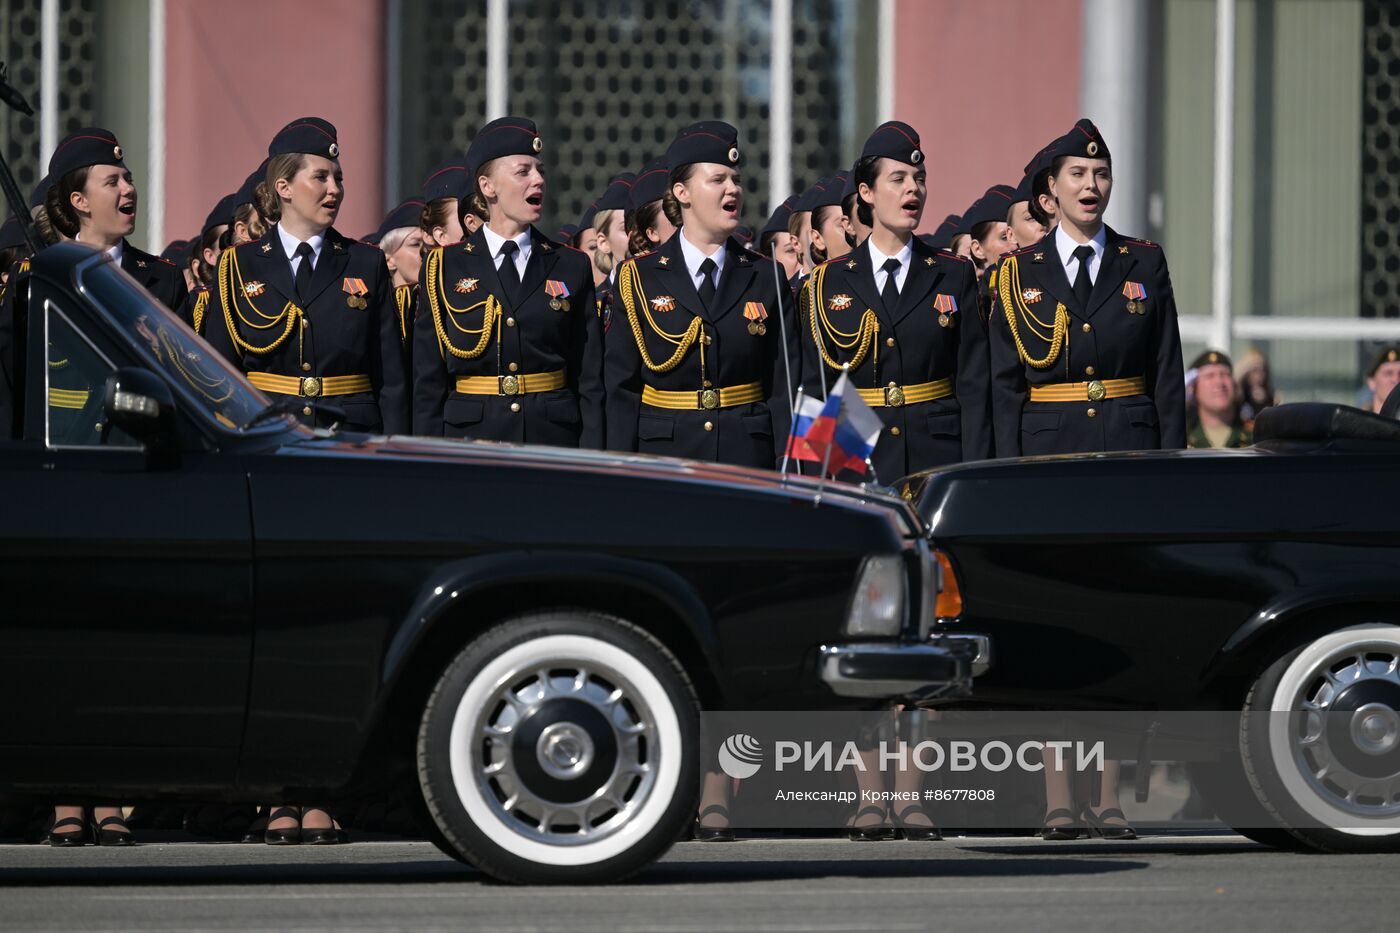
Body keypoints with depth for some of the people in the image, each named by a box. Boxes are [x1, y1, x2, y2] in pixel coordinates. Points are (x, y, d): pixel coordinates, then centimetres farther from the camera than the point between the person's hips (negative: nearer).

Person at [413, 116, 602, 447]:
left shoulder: (572, 267, 9)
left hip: (553, 436, 1)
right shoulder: (444, 268, 5)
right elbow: (428, 382, 4)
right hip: (469, 437, -1)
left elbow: (589, 382, 7)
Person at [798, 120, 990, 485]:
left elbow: (973, 386, 4)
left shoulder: (955, 275, 8)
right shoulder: (828, 284, 7)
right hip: (856, 464, 0)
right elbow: (815, 391, 6)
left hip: (939, 463, 0)